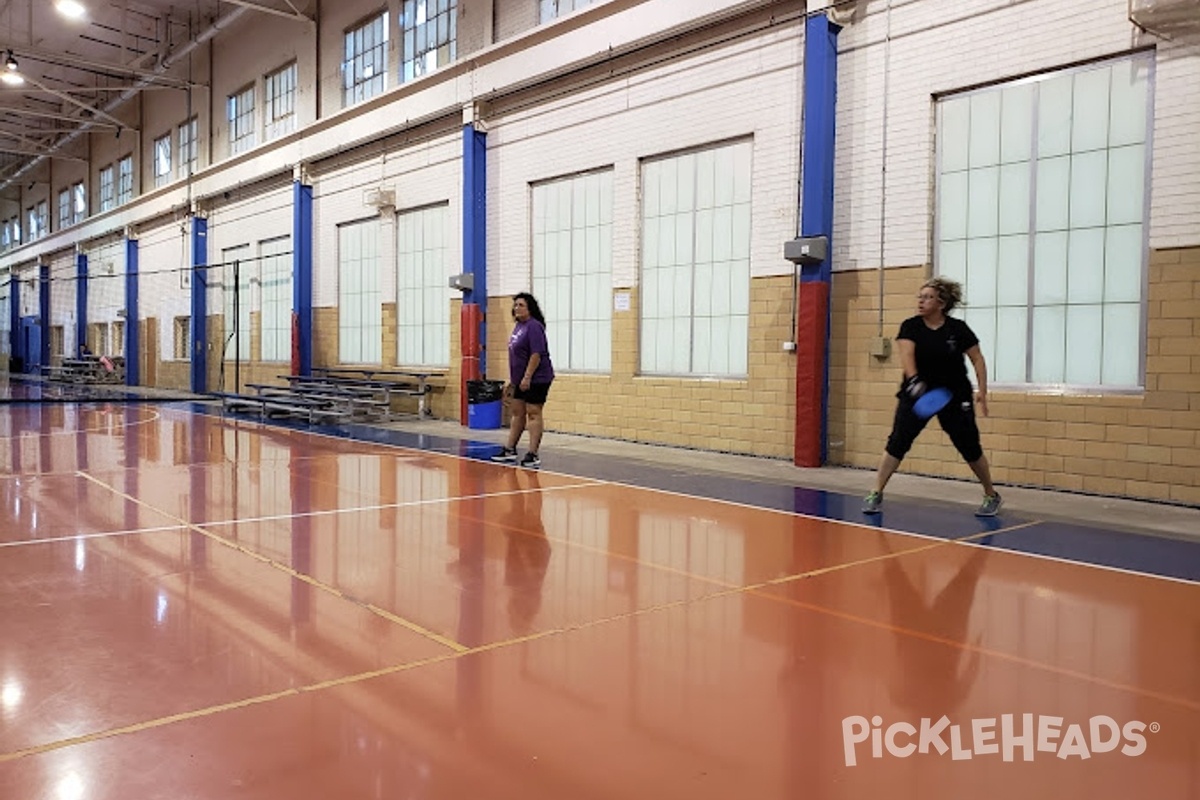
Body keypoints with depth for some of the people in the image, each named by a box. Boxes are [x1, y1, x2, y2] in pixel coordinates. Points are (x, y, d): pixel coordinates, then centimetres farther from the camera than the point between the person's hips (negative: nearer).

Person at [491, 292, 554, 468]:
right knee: (518, 413, 14)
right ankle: (510, 451, 22)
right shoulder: (519, 326, 14)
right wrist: (512, 380, 20)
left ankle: (533, 455, -4)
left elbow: (536, 354, -22)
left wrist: (527, 377, -24)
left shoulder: (534, 327, -15)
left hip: (536, 379, -10)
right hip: (521, 379, 10)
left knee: (533, 414, -7)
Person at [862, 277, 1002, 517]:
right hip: (917, 393, 0)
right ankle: (876, 494, 0)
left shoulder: (958, 329, -6)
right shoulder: (910, 326, -6)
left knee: (970, 447, 5)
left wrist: (982, 390, -8)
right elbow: (906, 354, -22)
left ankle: (992, 496, 25)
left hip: (954, 396, 0)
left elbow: (977, 359, 1)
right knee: (897, 442, -9)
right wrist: (913, 379, -40)